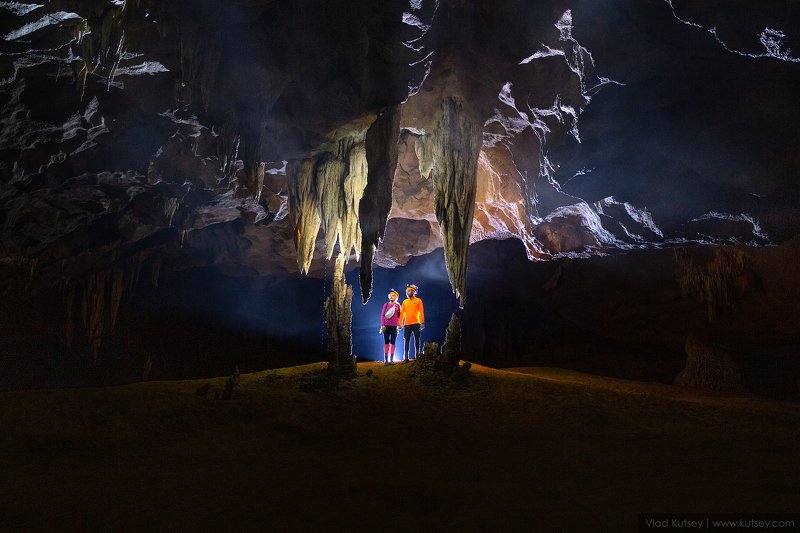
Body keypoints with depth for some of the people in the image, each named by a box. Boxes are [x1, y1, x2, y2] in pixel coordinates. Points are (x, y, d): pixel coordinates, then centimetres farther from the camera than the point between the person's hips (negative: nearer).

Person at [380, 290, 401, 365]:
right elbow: (382, 315, 4)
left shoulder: (398, 306, 7)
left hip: (394, 326, 1)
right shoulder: (386, 305, 6)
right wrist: (382, 325, -4)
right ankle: (386, 360, 1)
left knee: (393, 343, 3)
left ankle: (391, 360, 7)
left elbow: (399, 316, 9)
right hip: (386, 326, 0)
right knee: (386, 343, -1)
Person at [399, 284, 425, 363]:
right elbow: (402, 313, 9)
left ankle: (417, 355, 12)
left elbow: (421, 312, -2)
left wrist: (422, 322, -9)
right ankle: (406, 358, -2)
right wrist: (400, 323, 2)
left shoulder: (418, 301, 2)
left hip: (416, 324, -3)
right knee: (406, 340, -2)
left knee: (416, 339, 4)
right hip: (407, 324, 3)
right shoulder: (405, 302, 11)